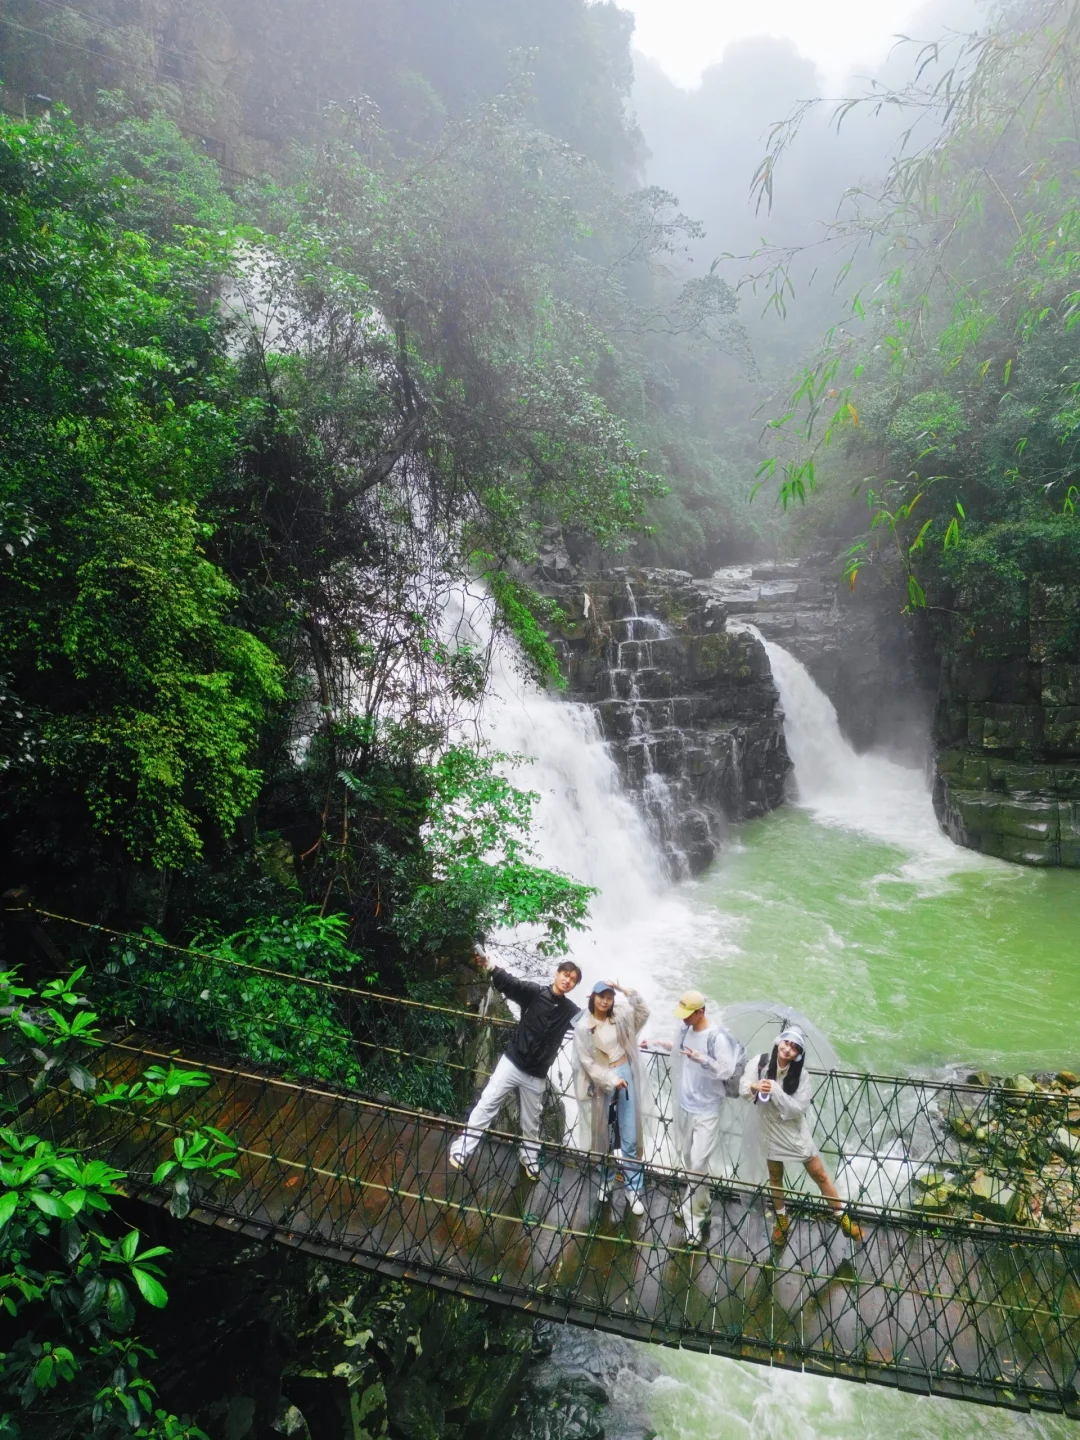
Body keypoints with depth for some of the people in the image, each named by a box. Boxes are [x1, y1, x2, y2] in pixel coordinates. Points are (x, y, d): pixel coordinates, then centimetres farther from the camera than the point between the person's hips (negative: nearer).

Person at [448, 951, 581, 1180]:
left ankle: (530, 1159, 34)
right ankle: (461, 1150, 4)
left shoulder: (570, 1010, 2)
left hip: (536, 1075, 3)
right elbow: (511, 983, -23)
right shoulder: (534, 992, -9)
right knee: (486, 1105, -4)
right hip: (512, 1063, -3)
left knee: (531, 1121, 15)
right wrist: (490, 967, -42)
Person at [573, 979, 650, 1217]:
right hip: (601, 1081, -2)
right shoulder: (583, 1027, -9)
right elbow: (587, 1062, -10)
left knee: (630, 1137, 4)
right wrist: (611, 1079, -15)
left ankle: (633, 1189, 14)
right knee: (602, 1136, 13)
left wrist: (624, 990, -16)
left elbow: (643, 1012, -7)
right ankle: (604, 1181, 33)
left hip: (626, 1074, 2)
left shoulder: (619, 1016, 1)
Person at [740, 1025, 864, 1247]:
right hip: (769, 1130, 1)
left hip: (794, 1131, -1)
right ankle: (782, 1220, 39)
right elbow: (743, 1088, -16)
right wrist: (754, 1087, -39)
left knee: (819, 1174, 7)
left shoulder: (800, 1075, -16)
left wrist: (775, 1090, -34)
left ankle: (842, 1218, 25)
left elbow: (797, 1109, -21)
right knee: (775, 1176, 17)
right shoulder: (760, 1062, -14)